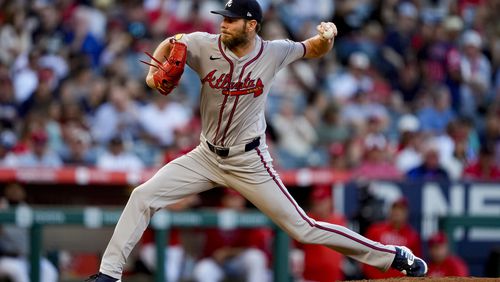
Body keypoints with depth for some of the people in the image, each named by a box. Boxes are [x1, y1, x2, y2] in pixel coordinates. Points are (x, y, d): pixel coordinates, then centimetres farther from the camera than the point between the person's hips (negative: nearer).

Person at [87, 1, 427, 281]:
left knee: (303, 229, -5)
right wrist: (154, 72, -14)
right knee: (143, 196, -10)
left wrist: (327, 36, -19)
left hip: (250, 163, -3)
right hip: (206, 156, 3)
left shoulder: (273, 53, -12)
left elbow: (315, 50, 5)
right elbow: (169, 45, 6)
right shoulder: (206, 45, -12)